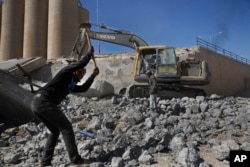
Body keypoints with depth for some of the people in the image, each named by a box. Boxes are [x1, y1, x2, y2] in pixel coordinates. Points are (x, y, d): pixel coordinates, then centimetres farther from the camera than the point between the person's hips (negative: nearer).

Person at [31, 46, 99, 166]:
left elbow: (83, 88, 31)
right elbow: (81, 63, -4)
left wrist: (93, 75, 28)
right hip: (44, 101, -10)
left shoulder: (71, 85, 29)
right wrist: (89, 53, 12)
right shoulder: (66, 72, 6)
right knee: (66, 127, -2)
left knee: (55, 131, 20)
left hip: (37, 103, 10)